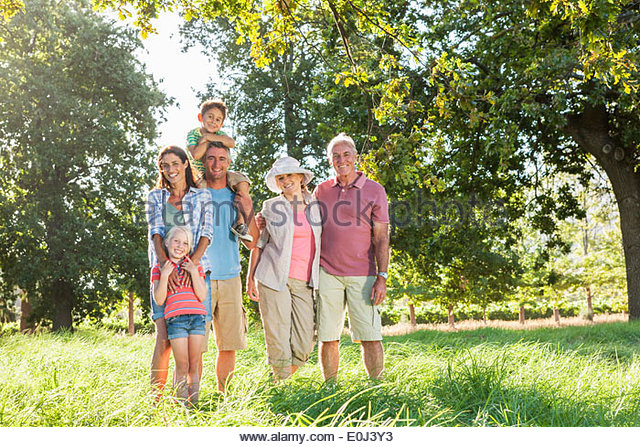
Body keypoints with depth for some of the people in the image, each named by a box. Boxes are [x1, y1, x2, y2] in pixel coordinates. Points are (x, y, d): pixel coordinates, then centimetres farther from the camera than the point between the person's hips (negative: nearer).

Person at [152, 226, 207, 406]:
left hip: (197, 317, 2)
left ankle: (194, 404, 9)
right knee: (182, 366, -4)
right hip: (175, 318, -2)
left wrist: (194, 272, -6)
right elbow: (159, 300, -1)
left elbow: (202, 296, 2)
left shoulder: (195, 267, 13)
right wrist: (164, 275, -10)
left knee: (194, 365, 3)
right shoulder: (159, 269, 8)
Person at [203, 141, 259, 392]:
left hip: (230, 279, 4)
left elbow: (251, 243, 9)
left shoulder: (237, 198, 12)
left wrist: (249, 212, -4)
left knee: (229, 344, 7)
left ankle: (222, 395, 21)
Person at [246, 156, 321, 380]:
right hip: (274, 278, -3)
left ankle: (280, 379, 20)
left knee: (305, 343, -2)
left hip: (304, 282, 3)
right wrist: (250, 278, 2)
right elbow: (258, 244, 7)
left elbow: (320, 244, 17)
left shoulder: (315, 206, 11)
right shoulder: (271, 207, 4)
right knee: (278, 340, -5)